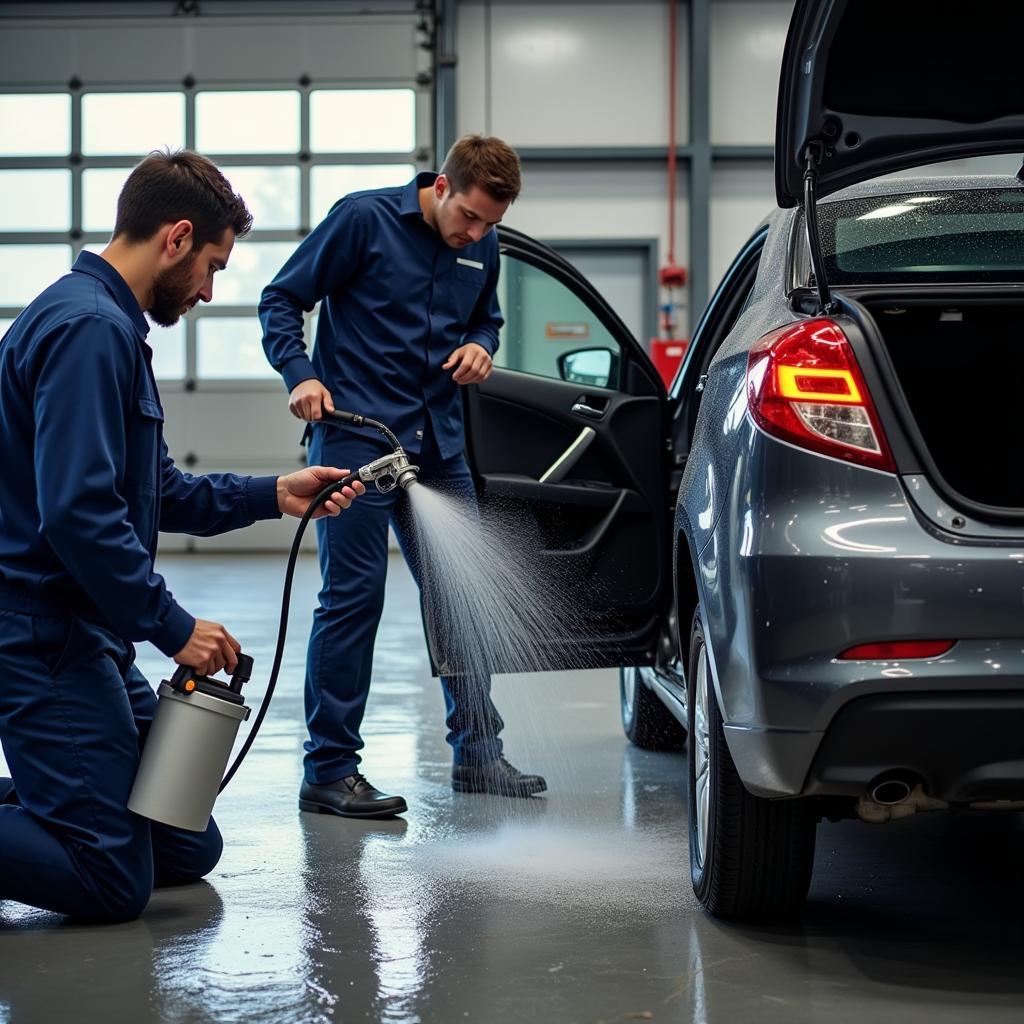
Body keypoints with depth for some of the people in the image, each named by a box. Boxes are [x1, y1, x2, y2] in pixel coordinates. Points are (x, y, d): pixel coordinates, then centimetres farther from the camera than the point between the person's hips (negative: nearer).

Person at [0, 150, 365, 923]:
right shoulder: (89, 329, -17)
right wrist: (173, 626, -18)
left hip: (91, 638, 11)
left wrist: (272, 496, 15)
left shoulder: (114, 325, 18)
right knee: (114, 882, -12)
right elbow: (77, 512, -25)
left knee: (188, 853, 11)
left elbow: (159, 494, 25)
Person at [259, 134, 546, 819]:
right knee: (354, 596, -5)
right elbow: (282, 300, -5)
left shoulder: (484, 248, 7)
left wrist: (479, 346, 1)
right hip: (356, 434, -6)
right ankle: (329, 773, 1)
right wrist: (301, 376, -19)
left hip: (439, 441, 6)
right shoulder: (365, 219, -9)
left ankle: (477, 752, 19)